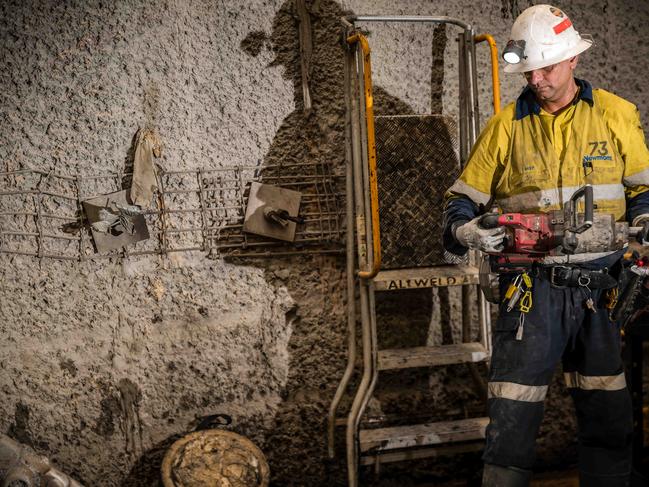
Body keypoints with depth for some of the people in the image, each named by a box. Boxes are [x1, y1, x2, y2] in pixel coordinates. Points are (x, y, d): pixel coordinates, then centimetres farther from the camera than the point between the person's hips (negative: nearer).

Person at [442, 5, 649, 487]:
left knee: (610, 419, 12)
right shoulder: (506, 126, 4)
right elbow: (463, 197, 7)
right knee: (512, 415, -2)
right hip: (532, 287, -1)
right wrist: (464, 230, -14)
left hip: (601, 286, 1)